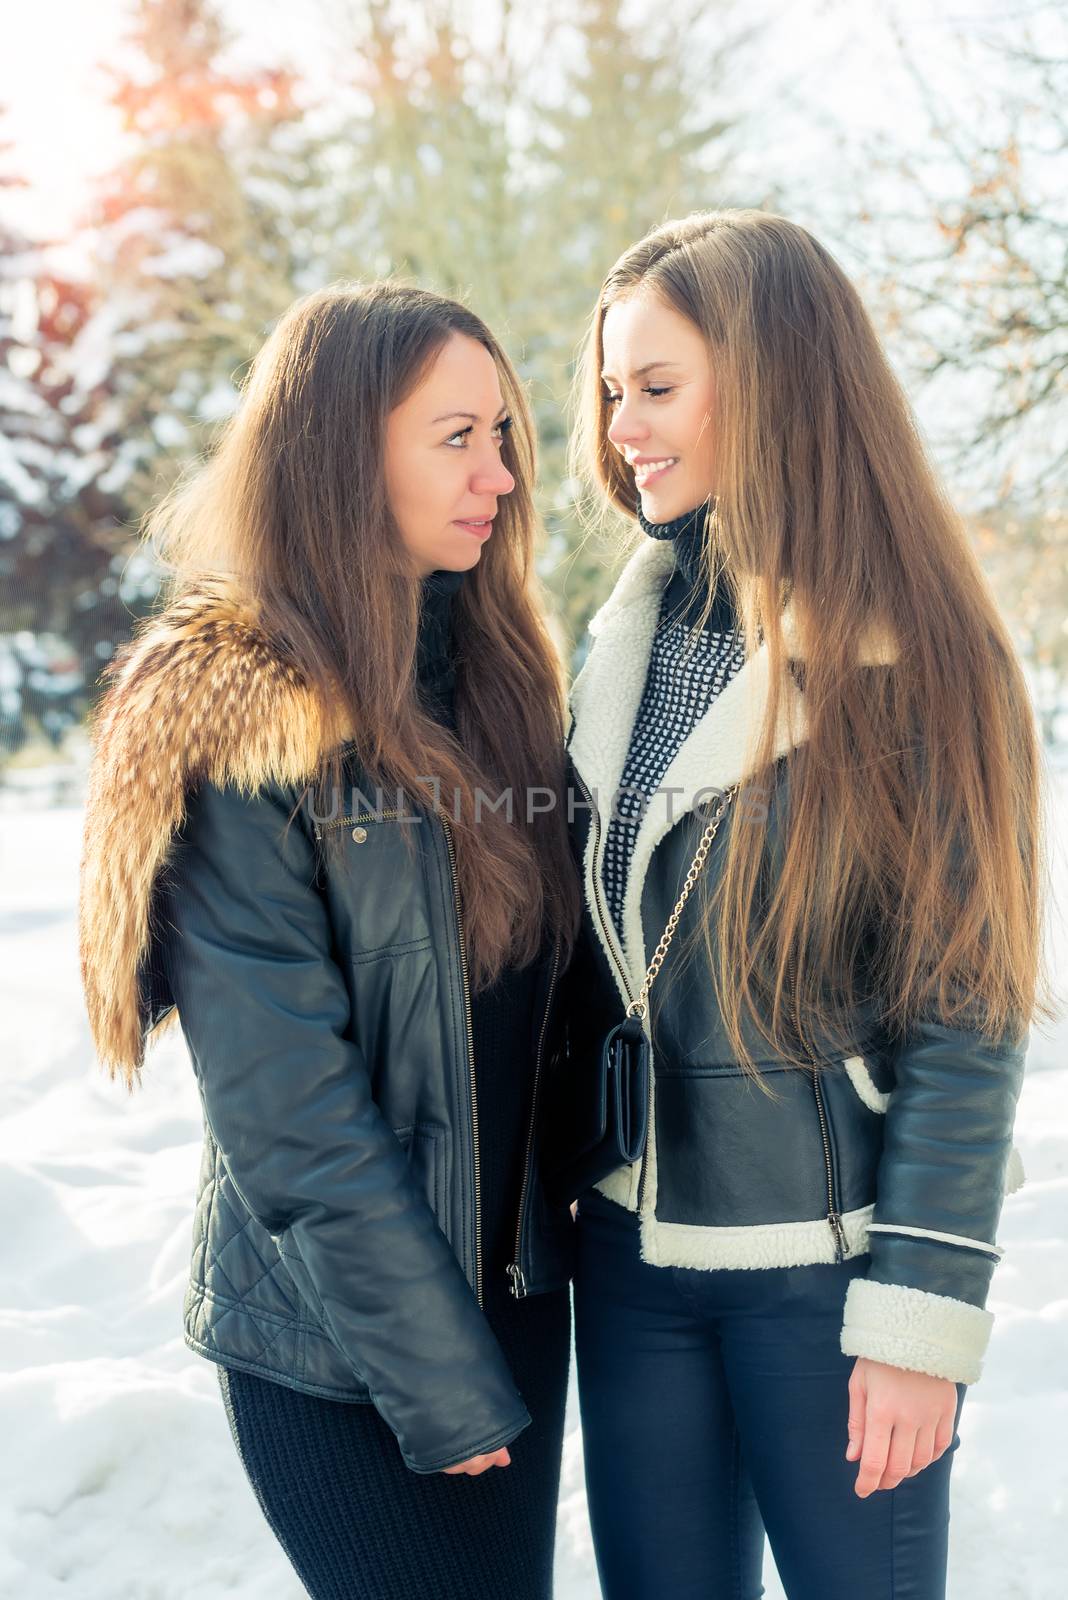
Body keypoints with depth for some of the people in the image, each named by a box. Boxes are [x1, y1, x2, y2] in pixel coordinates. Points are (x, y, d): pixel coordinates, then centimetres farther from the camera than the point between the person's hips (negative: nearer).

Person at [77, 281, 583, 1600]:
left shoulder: (495, 671, 5)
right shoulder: (231, 723, -16)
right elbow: (290, 1115, -18)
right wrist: (440, 1379, -15)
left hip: (519, 1292, 6)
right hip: (335, 1349, -6)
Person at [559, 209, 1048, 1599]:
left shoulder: (911, 660, -13)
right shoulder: (636, 628, 4)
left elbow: (966, 1016, -13)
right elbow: (587, 945, 9)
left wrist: (923, 1315, -14)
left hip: (827, 1263, -5)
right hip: (631, 1242, 5)